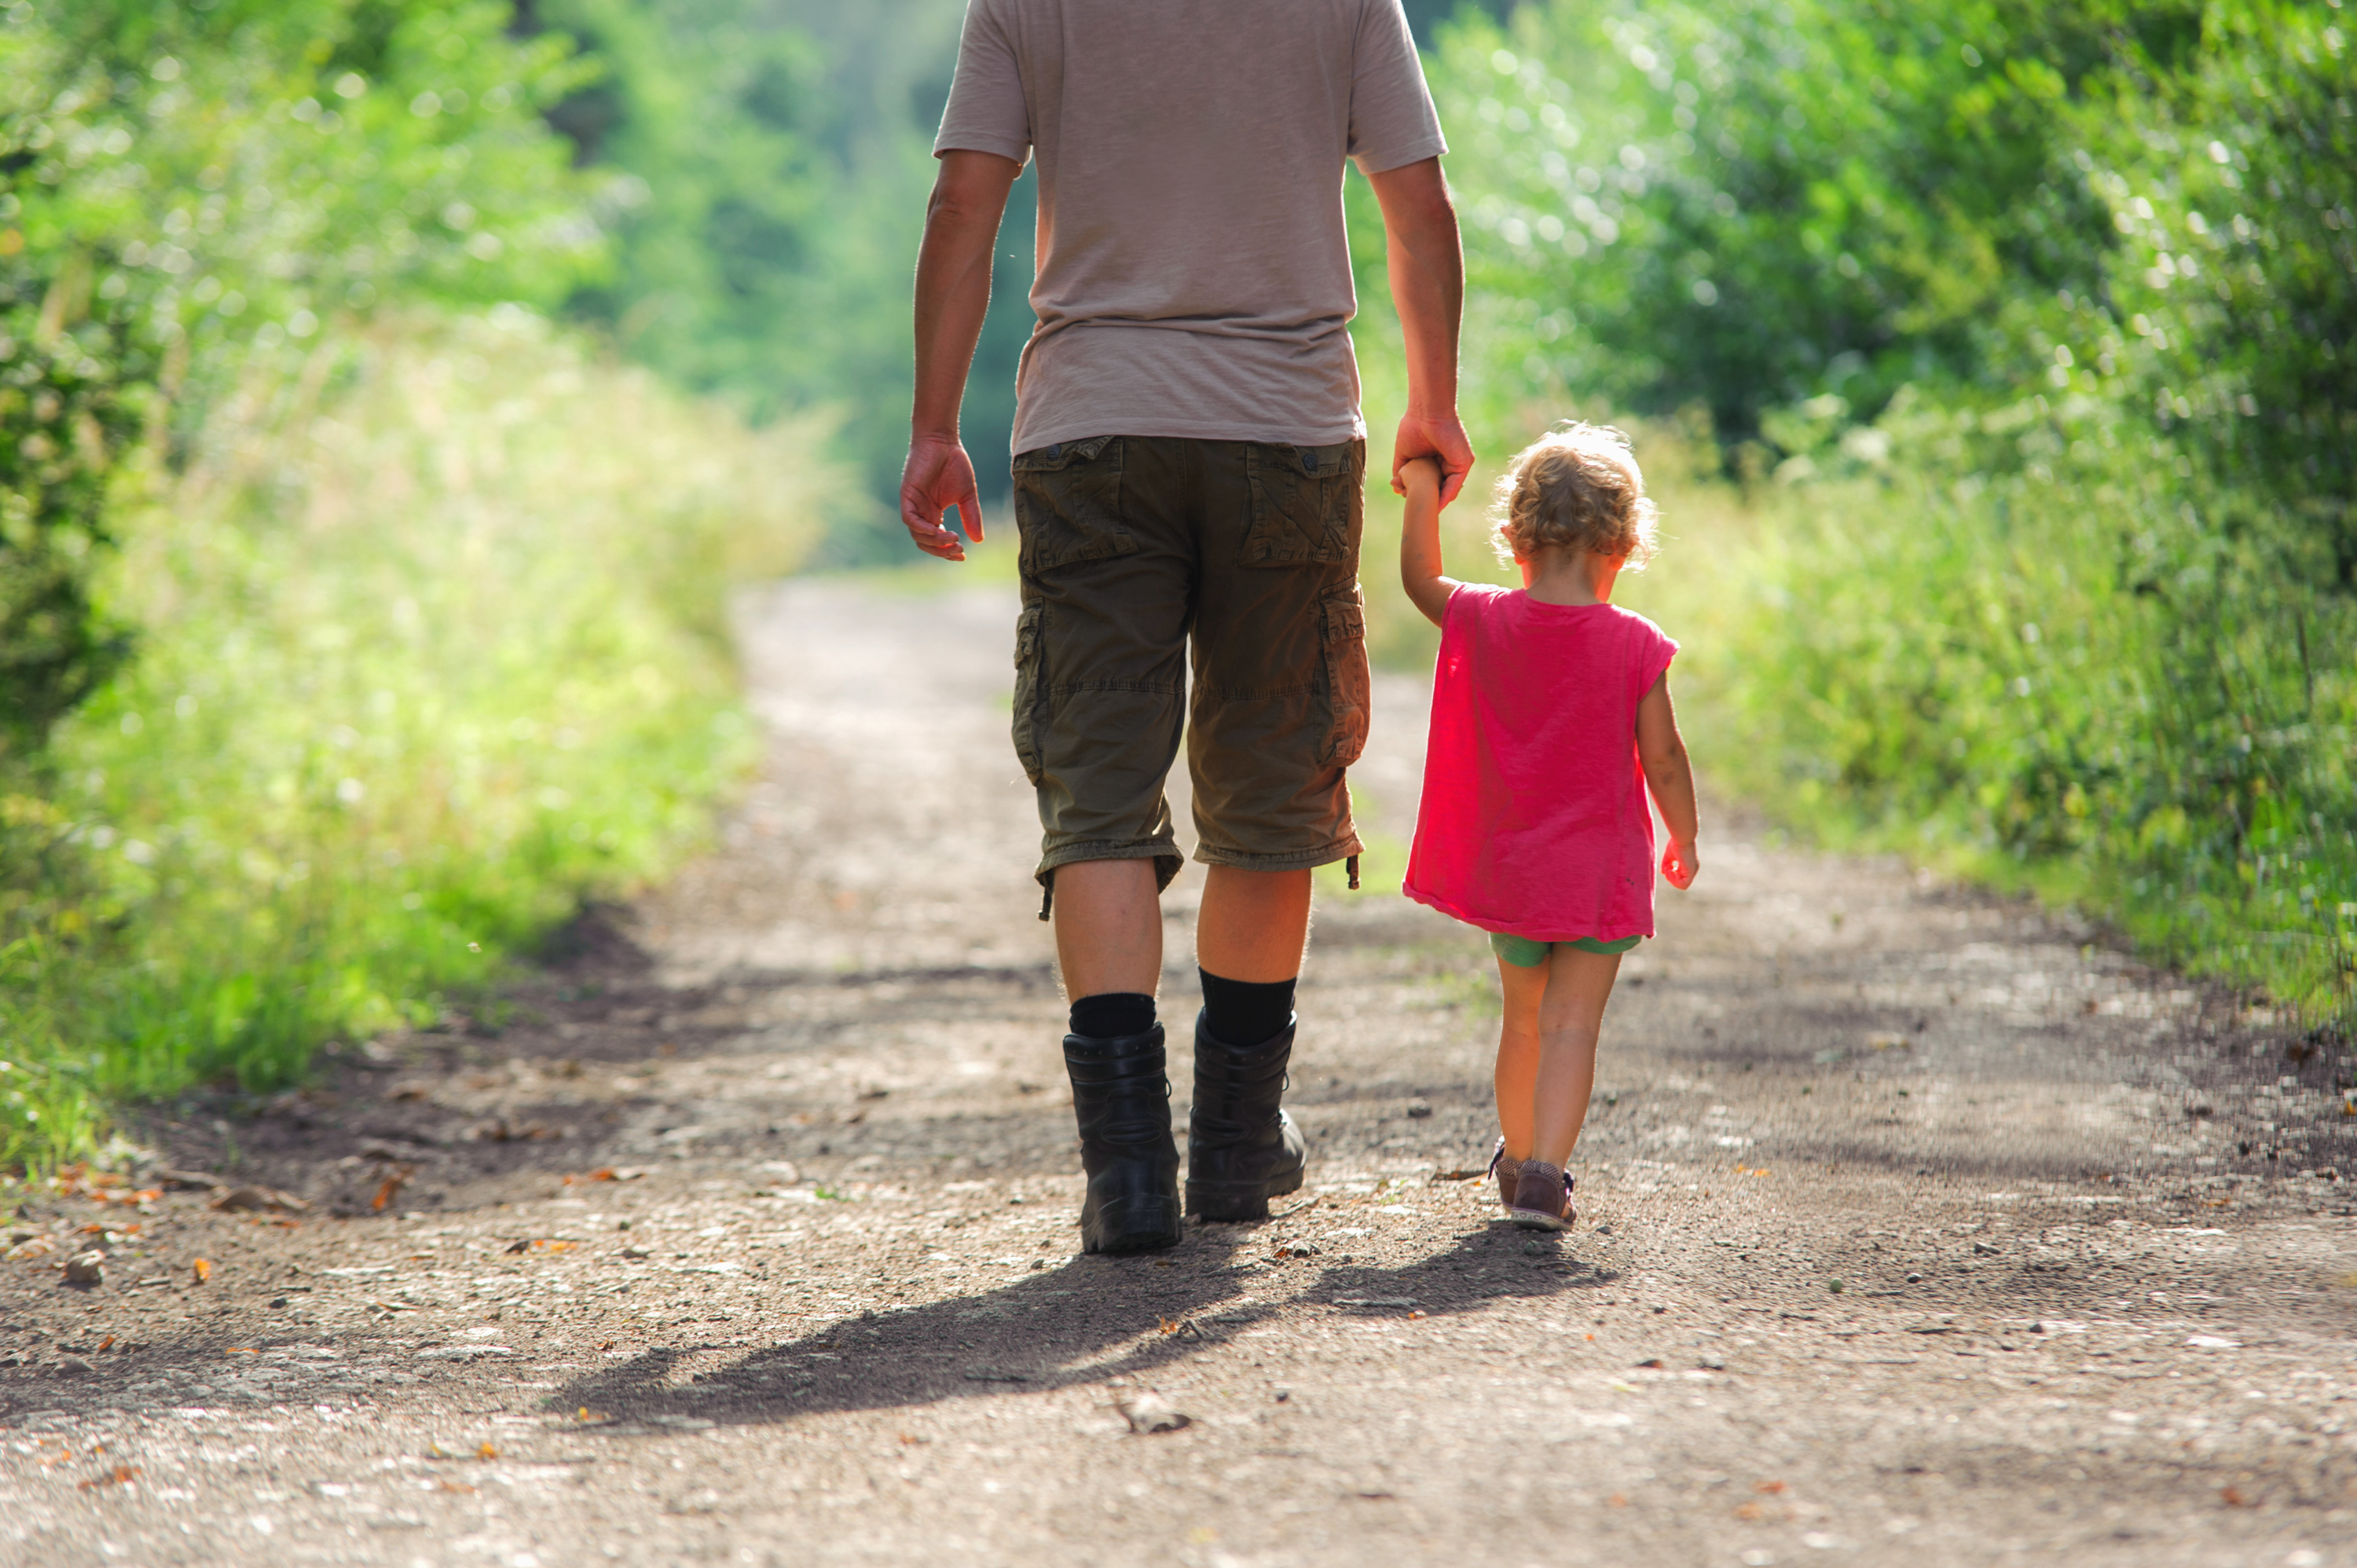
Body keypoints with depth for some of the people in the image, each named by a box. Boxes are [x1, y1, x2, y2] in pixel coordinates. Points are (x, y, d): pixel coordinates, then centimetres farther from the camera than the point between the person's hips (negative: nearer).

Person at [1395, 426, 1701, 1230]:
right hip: (1599, 870, -3)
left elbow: (1420, 579, 13)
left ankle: (1517, 1156, 36)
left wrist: (1423, 498, 19)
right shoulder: (1635, 645, -11)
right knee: (1572, 1023, -5)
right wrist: (1684, 840, 7)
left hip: (1507, 867, 3)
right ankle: (1544, 1172, -19)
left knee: (1524, 1017, 20)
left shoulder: (1481, 621, -6)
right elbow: (1663, 758, -6)